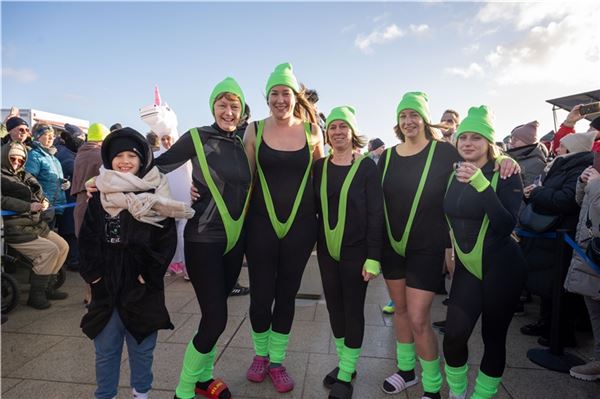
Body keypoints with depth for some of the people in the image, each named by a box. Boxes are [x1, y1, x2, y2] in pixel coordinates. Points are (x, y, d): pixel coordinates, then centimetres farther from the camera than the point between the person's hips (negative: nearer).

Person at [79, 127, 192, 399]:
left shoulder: (156, 197, -5)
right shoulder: (100, 197, 4)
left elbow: (167, 240, -9)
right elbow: (87, 240, 5)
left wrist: (149, 275, -13)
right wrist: (93, 273, -5)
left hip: (142, 287, -2)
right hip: (106, 286, 2)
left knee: (142, 347, 15)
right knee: (105, 348, 14)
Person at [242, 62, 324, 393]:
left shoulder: (312, 132, 1)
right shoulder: (254, 131, -1)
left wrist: (320, 222, 6)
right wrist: (242, 219, -1)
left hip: (300, 225, 1)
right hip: (261, 224, -1)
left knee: (287, 295, 12)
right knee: (260, 296, 4)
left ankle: (277, 361, 33)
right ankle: (260, 354, 34)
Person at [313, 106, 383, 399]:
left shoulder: (366, 166, -7)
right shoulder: (320, 166, 4)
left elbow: (376, 214, -10)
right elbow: (313, 207, 7)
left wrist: (373, 257, -14)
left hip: (356, 251, -4)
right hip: (327, 250, 4)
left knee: (353, 309, 6)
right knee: (334, 307, 13)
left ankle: (346, 375, 21)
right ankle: (344, 362, 33)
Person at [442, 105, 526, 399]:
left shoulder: (505, 175, -10)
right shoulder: (453, 176, 3)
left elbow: (507, 225, -25)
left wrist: (481, 183, -31)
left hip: (501, 267, -3)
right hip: (467, 266, 4)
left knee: (494, 338, 8)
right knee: (453, 337, -2)